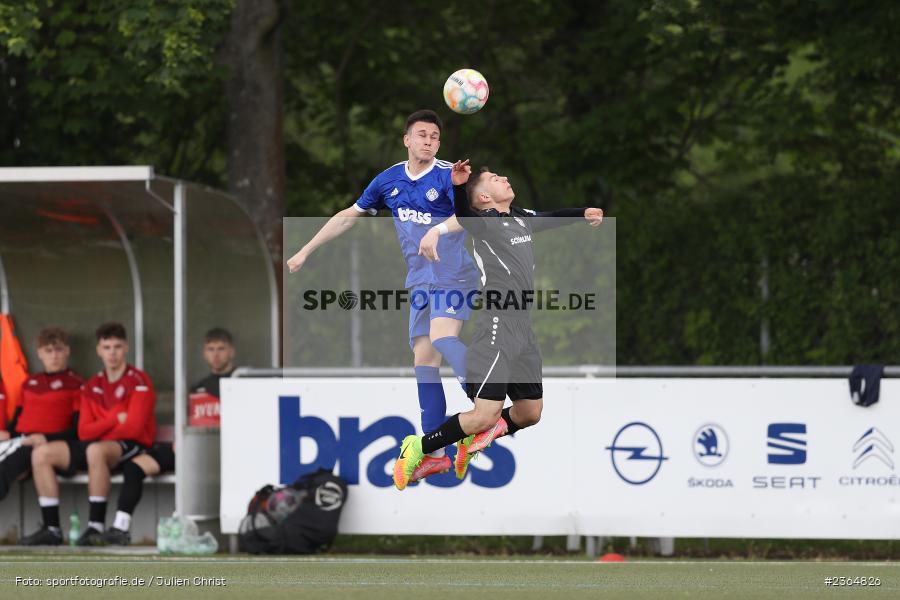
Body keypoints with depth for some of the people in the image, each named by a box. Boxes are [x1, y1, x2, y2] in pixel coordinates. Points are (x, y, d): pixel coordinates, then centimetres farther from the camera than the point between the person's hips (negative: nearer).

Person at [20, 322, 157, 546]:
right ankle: (52, 529, -13)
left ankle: (96, 527, -37)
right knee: (41, 453, -8)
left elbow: (134, 426, -14)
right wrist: (115, 419, -10)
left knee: (95, 450, -41)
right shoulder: (92, 387, 13)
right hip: (98, 445, 7)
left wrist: (101, 428, -4)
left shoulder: (138, 381, -5)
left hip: (133, 446, -7)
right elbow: (84, 432, 4)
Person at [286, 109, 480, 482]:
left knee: (441, 337, -30)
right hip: (420, 280, 6)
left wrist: (441, 229, -48)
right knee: (423, 358, 1)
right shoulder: (389, 181, 10)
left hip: (453, 273, -6)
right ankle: (436, 454, 1)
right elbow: (349, 215, 22)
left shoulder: (448, 176, -9)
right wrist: (305, 251, 24)